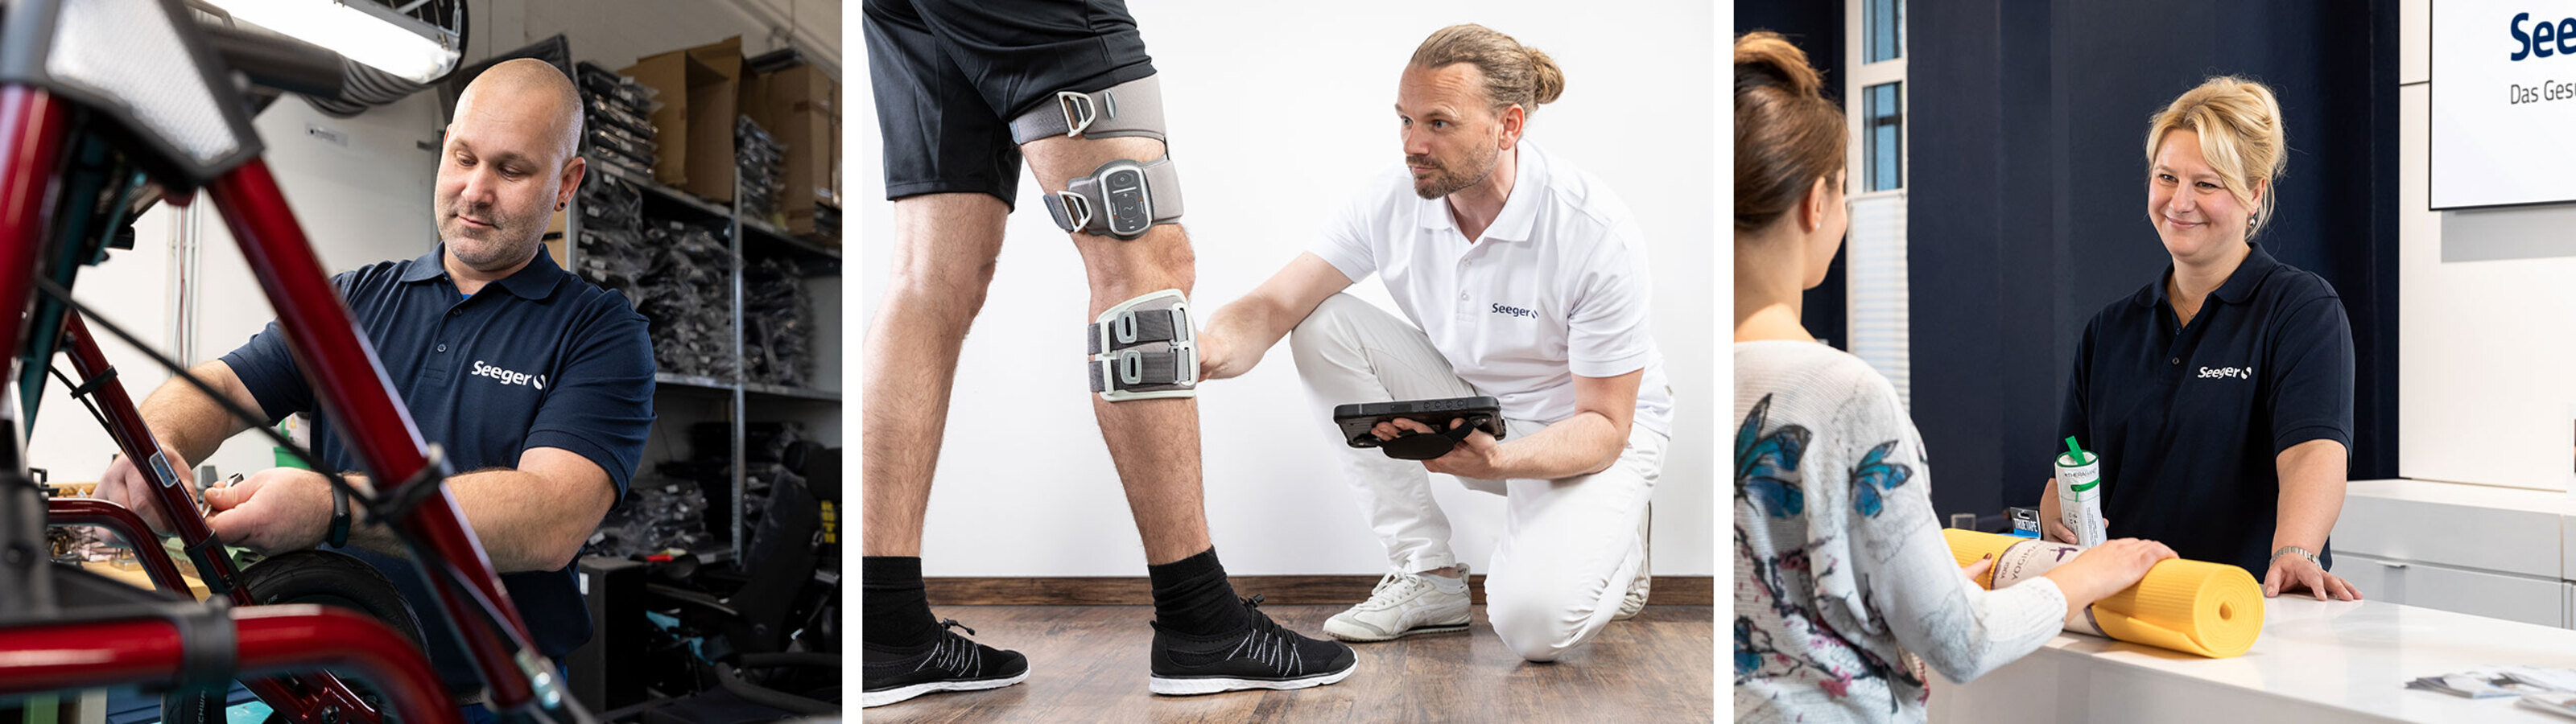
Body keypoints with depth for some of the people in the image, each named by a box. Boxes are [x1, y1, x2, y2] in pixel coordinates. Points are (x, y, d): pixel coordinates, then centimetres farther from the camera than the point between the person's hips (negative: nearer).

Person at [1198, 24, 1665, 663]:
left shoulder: (1597, 233, -27)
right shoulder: (1392, 201, -14)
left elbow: (1604, 424, -22)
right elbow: (1271, 308, -16)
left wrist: (1497, 460, -42)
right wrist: (1201, 353, -40)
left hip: (1584, 434, -5)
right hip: (1467, 406, 5)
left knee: (1534, 623, -31)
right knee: (1323, 324, -18)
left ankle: (1611, 544, 9)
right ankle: (1429, 575, -9)